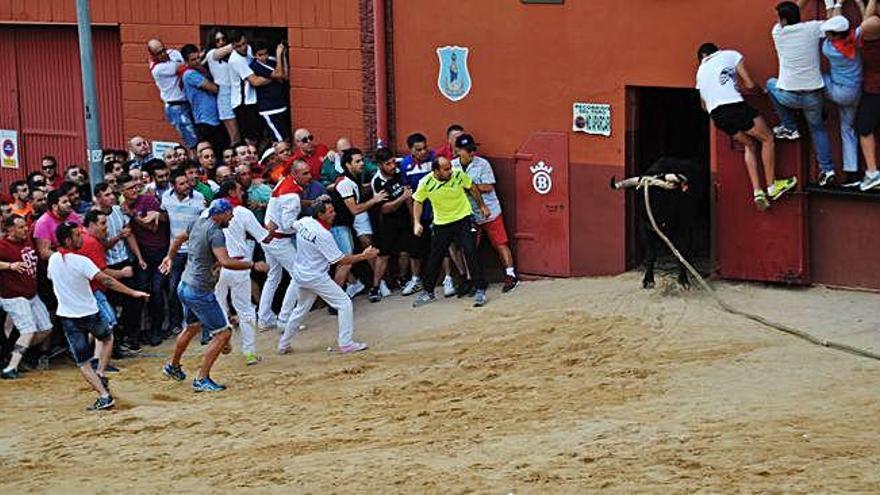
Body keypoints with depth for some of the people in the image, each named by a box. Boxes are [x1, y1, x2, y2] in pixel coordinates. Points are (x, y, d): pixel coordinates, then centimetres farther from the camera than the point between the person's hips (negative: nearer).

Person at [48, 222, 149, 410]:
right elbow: (105, 280, -24)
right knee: (108, 338, 28)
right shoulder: (80, 261, -19)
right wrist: (133, 293, -22)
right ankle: (100, 374, 13)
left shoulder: (53, 260, -3)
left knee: (83, 362, 5)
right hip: (88, 313, -3)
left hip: (67, 315, 3)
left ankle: (104, 395, -7)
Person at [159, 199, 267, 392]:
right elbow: (225, 262, -32)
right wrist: (253, 265, -23)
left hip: (184, 287, 10)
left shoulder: (198, 223, 8)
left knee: (192, 327, 32)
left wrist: (170, 257, 44)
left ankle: (173, 366, 48)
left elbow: (178, 239, 26)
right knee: (223, 333, -5)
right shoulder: (215, 233, -20)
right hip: (200, 292, -10)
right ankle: (201, 379, -5)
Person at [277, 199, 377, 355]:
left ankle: (283, 345, 32)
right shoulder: (323, 235, -24)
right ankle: (345, 343, -4)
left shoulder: (303, 222, -3)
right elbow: (340, 261, -20)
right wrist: (363, 256, -14)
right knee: (344, 303, -1)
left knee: (301, 309, 25)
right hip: (316, 277, -8)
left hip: (300, 276, 8)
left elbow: (292, 225, 23)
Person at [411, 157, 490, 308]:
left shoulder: (458, 175, -17)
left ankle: (480, 290, -4)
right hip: (441, 223, 1)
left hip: (462, 219, -1)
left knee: (471, 253, -11)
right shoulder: (426, 183, -16)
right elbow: (418, 202, -1)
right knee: (434, 257, 8)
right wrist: (417, 223, -11)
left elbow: (472, 188, 2)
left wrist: (481, 206, 10)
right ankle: (427, 292, 24)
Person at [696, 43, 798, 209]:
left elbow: (704, 105, 27)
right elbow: (749, 84, 5)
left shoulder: (701, 71, 25)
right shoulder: (730, 55, 12)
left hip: (716, 115, 6)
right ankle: (771, 186, 13)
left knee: (749, 145, 21)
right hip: (735, 106, -6)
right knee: (767, 139, 13)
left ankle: (757, 192, 9)